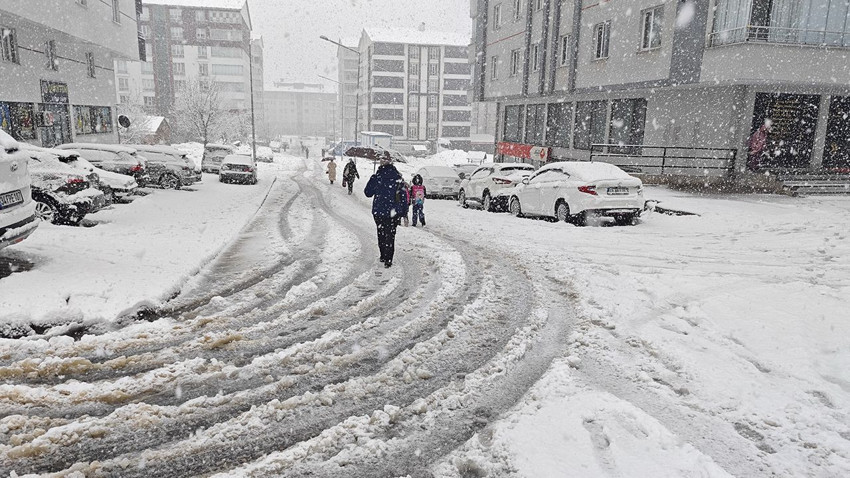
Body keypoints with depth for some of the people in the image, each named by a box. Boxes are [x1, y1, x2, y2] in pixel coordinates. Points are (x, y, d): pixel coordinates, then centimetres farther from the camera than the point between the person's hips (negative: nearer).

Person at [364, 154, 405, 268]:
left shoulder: (376, 177, -9)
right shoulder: (398, 176, -5)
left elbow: (368, 193, 1)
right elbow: (404, 194, 3)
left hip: (379, 211, 0)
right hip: (394, 212, 0)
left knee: (381, 233, 16)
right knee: (390, 235, 7)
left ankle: (383, 256, 23)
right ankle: (388, 260, 4)